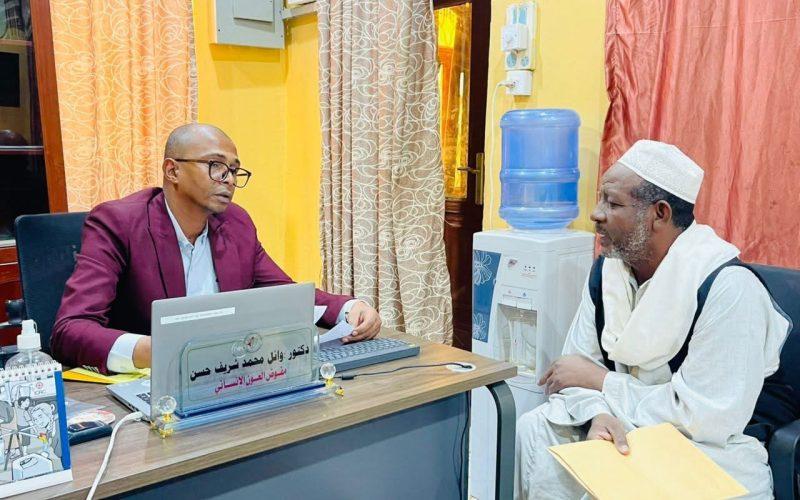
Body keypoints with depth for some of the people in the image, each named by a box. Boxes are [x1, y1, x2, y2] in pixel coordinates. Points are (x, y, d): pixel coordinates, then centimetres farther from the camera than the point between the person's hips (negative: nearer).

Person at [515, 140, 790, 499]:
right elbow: (580, 367, -3)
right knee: (533, 432, -12)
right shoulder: (609, 270, -1)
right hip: (625, 428, 6)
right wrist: (598, 414, -25)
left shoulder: (729, 289, -23)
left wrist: (600, 381, -18)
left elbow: (705, 416, -26)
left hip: (712, 450, -6)